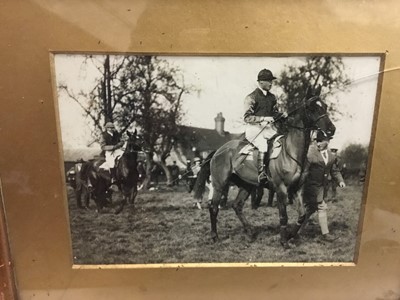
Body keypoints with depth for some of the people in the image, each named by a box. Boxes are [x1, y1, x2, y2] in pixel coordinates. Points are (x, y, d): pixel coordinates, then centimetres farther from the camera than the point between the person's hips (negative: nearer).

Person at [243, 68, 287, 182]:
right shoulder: (251, 97, -4)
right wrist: (263, 118, -19)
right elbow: (247, 118, -10)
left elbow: (274, 113, 25)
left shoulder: (272, 97, 16)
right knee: (263, 143, -30)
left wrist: (282, 114, 3)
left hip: (268, 127, 6)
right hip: (254, 128, -6)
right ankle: (261, 172, -25)